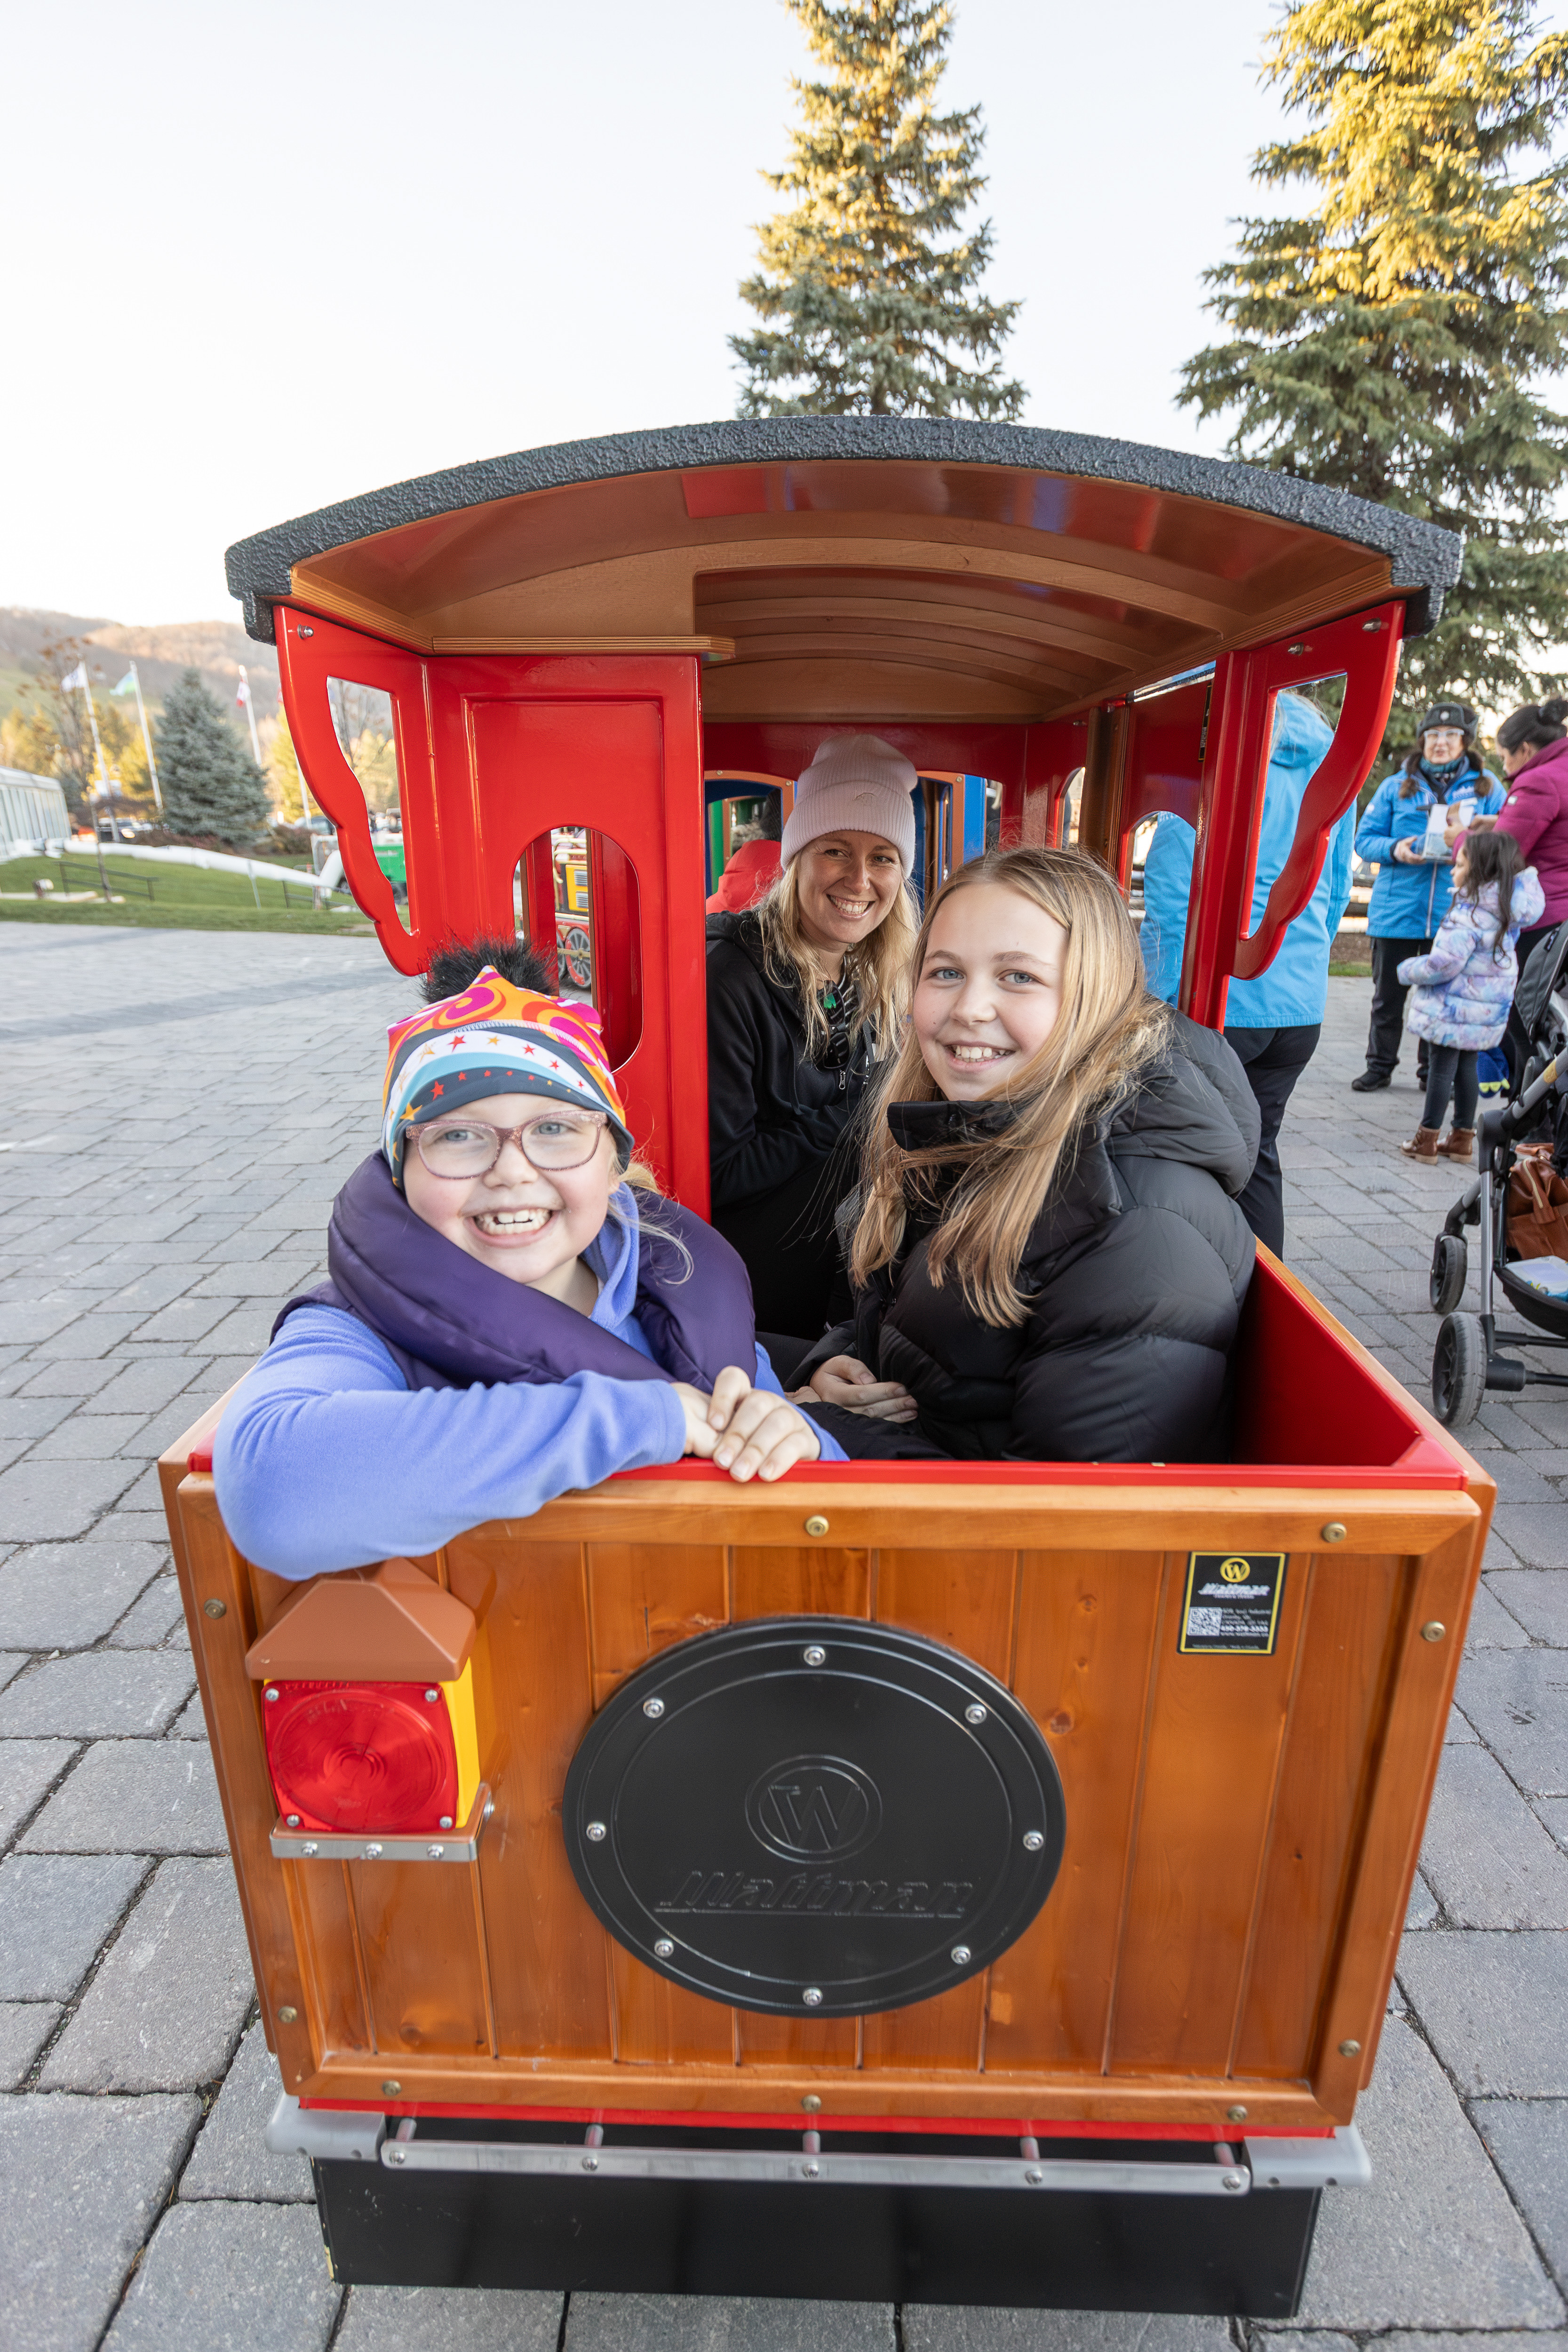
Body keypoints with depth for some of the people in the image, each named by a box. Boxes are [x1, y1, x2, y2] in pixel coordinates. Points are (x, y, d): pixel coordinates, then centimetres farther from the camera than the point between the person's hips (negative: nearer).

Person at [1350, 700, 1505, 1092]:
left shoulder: (1486, 787, 8)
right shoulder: (1397, 785, 8)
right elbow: (1365, 839, 6)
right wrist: (1395, 850, -15)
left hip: (1455, 916, 0)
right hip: (1396, 910, 0)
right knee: (1388, 993, 6)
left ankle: (1434, 1071, 20)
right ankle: (1380, 1066, 18)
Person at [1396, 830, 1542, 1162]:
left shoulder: (1469, 912, -23)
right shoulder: (1512, 910, 3)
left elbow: (1445, 962, -26)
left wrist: (1408, 971, -12)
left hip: (1456, 1007, -8)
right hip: (1489, 1008, 8)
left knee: (1441, 1068, 1)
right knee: (1467, 1067, 17)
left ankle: (1427, 1139, 9)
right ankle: (1463, 1138, 25)